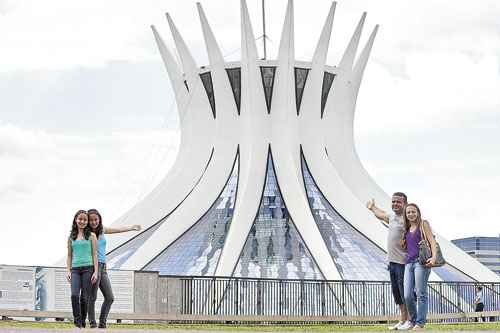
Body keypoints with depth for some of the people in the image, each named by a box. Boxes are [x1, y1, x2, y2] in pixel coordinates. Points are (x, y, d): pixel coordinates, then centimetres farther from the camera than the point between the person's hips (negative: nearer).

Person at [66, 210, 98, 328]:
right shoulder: (71, 237, 13)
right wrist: (68, 271, 5)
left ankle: (82, 322, 6)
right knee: (74, 295, -16)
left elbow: (94, 254, 3)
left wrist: (96, 272, -4)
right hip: (75, 269, 2)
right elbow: (69, 256, 15)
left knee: (84, 297, -2)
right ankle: (77, 321, -11)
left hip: (88, 268, -2)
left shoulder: (91, 236, 6)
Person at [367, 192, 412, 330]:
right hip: (392, 261, 9)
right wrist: (373, 208, 52)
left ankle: (410, 320, 3)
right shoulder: (392, 215, 14)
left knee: (405, 292, -5)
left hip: (403, 261, -9)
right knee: (397, 293, 13)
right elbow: (382, 215, 36)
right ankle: (403, 320, 21)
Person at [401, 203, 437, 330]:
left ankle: (420, 323, -7)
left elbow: (432, 242, -4)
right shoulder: (407, 229, 22)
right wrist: (403, 243, 13)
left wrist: (434, 257, -18)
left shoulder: (423, 224, 5)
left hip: (421, 262, -6)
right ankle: (413, 321, 10)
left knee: (421, 294, -8)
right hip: (409, 262, 6)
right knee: (408, 296, -3)